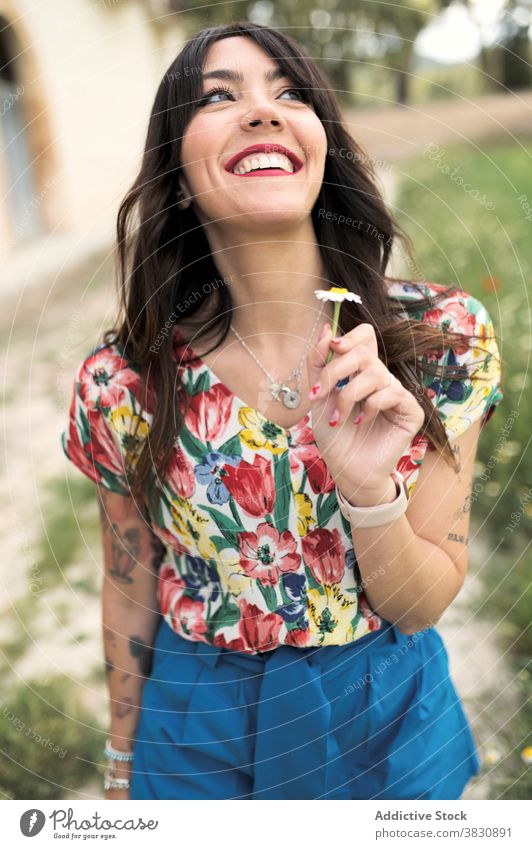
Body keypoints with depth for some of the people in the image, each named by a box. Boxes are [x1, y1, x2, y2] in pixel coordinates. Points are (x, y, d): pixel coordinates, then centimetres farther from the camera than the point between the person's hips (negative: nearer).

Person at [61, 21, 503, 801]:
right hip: (196, 735, 0)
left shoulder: (444, 336, -19)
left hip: (391, 721, 1)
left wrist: (367, 486, -33)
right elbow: (130, 591, -4)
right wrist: (123, 768, 8)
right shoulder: (123, 383, -19)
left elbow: (421, 607, -13)